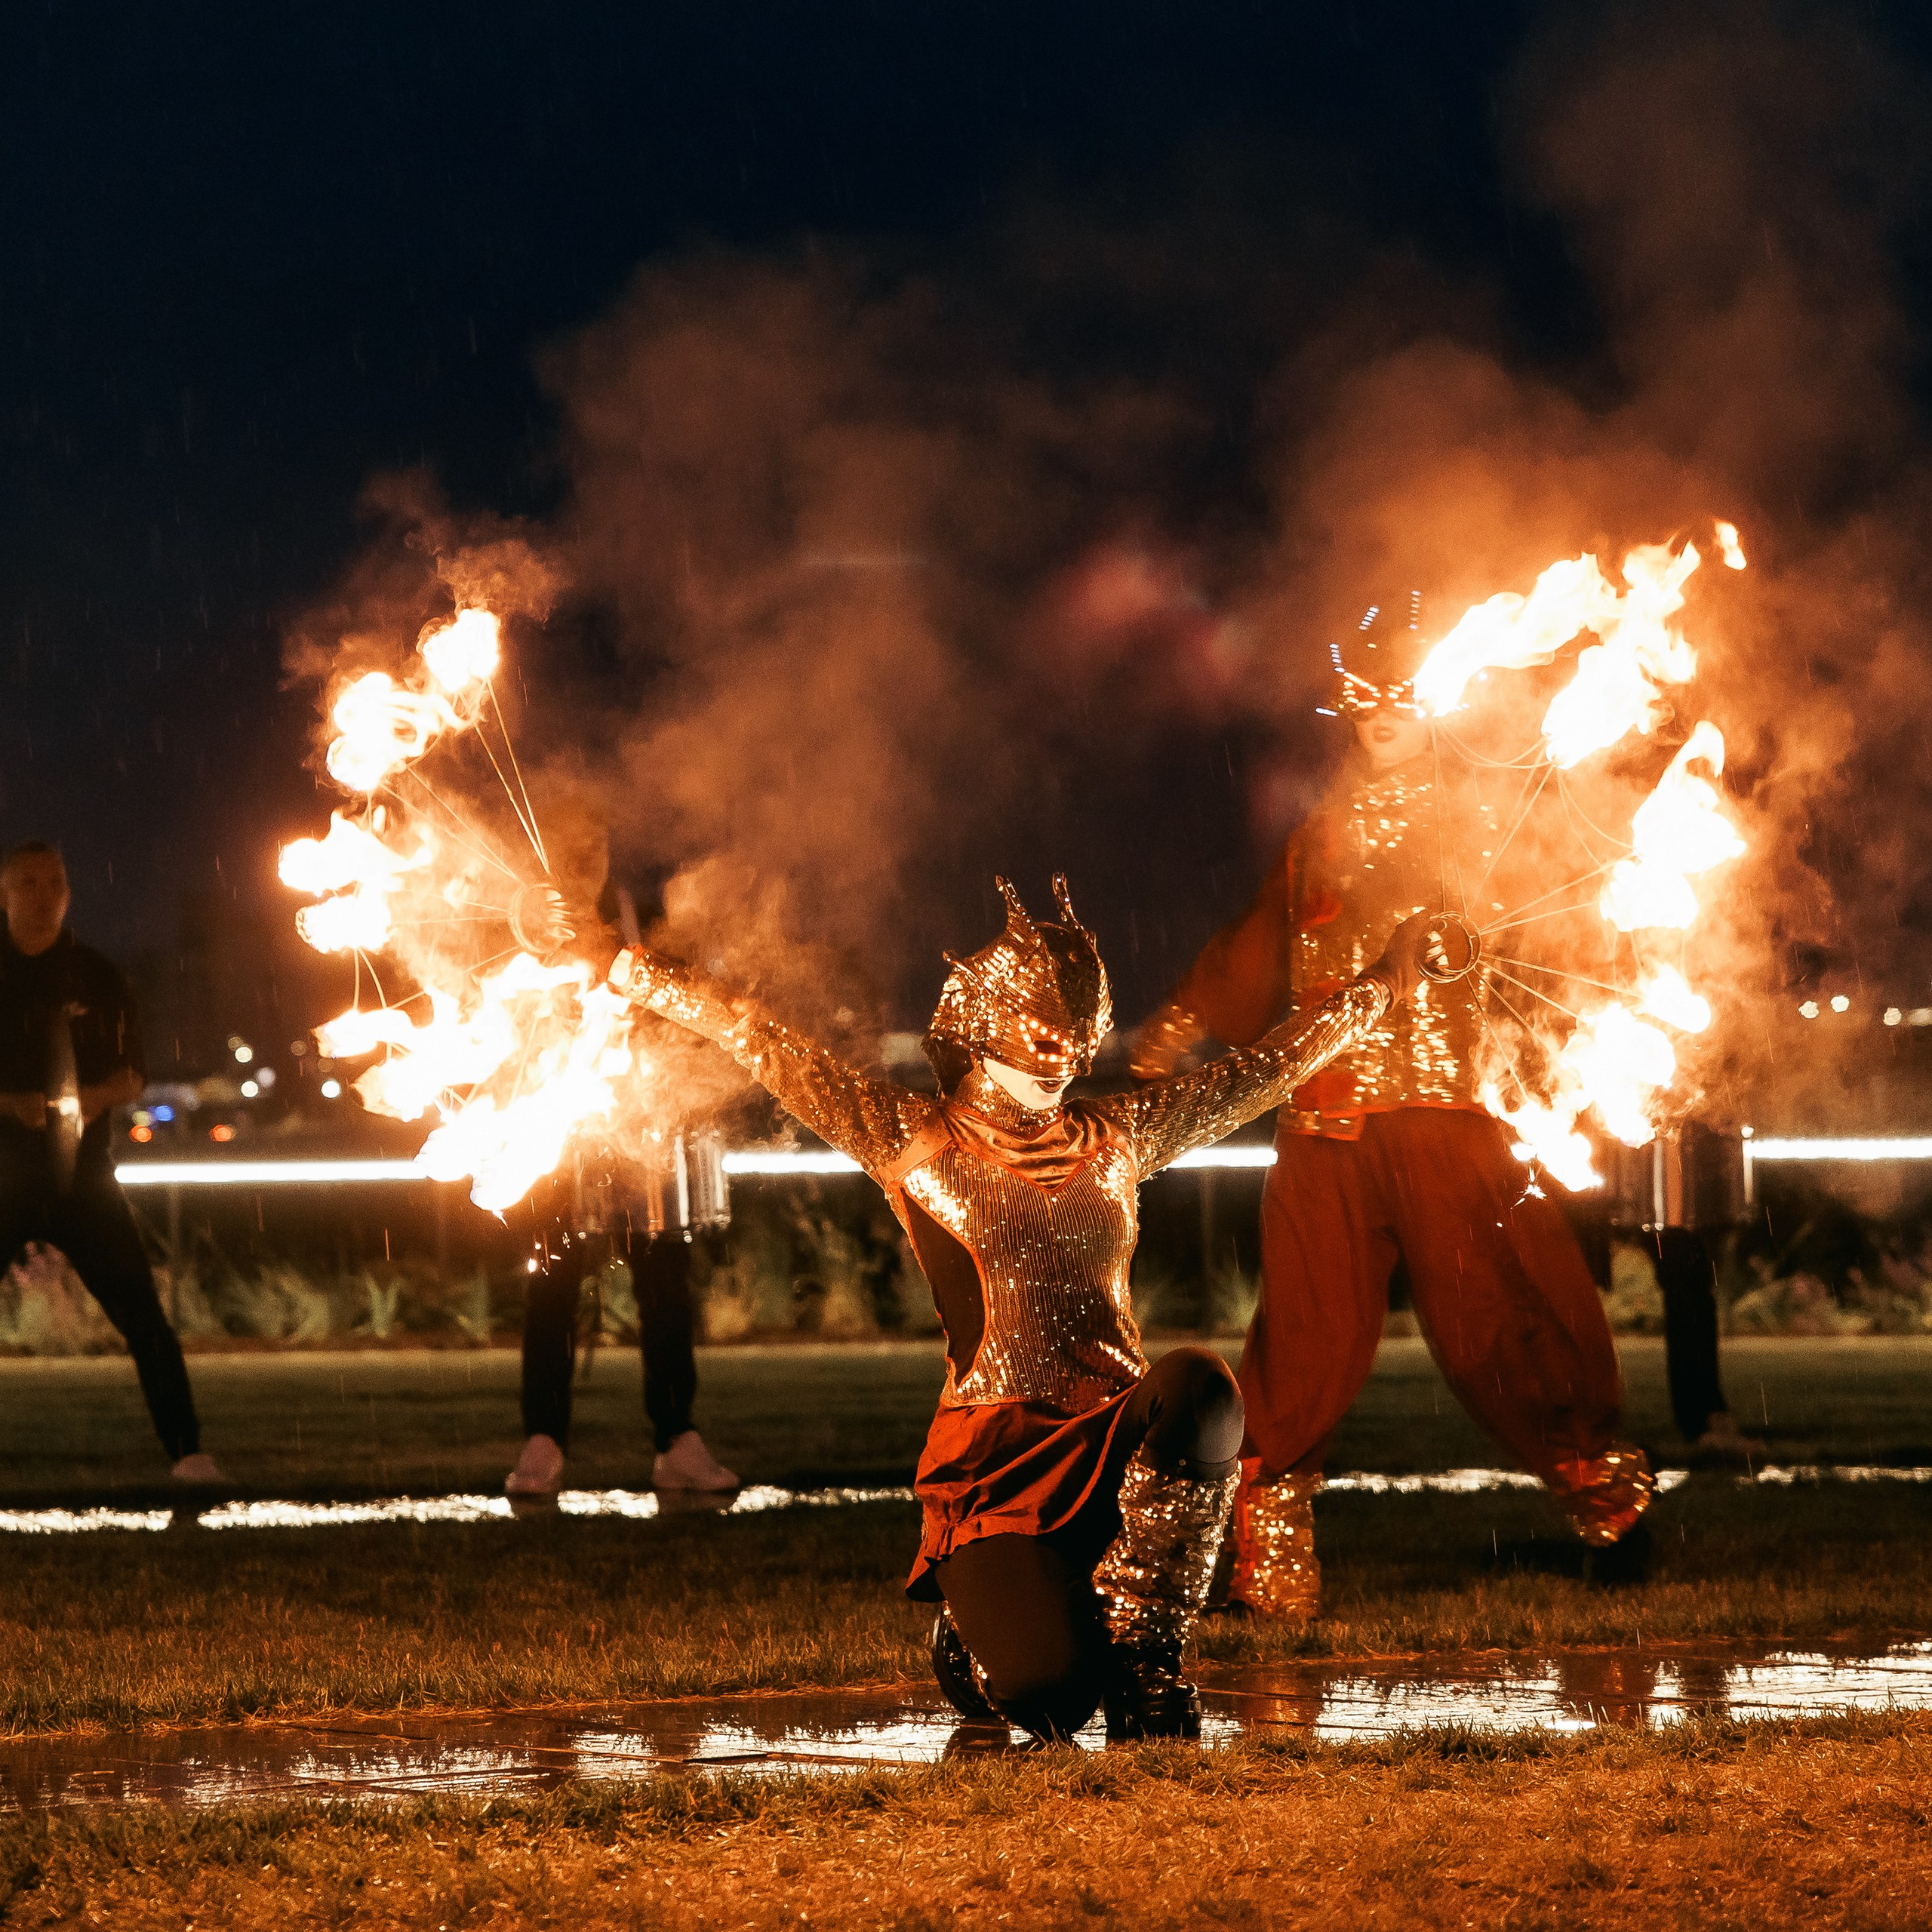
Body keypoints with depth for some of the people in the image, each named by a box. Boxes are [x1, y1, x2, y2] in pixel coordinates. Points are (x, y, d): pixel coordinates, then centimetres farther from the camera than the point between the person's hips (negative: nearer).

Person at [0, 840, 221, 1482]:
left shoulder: (95, 977, 8)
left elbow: (132, 1075, 8)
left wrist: (96, 1097, -13)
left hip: (83, 1172, 1)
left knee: (142, 1317, -6)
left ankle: (187, 1451, -4)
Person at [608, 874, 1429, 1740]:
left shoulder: (1114, 1138, 17)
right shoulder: (915, 1140, 6)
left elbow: (1263, 1068, 24)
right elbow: (775, 1053, -1)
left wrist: (1385, 982, 27)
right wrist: (649, 979, -8)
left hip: (1118, 1439, 3)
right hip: (995, 1461, -3)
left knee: (1199, 1380, -33)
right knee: (1052, 1694, -23)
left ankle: (1142, 1658, -14)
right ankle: (975, 1630, 20)